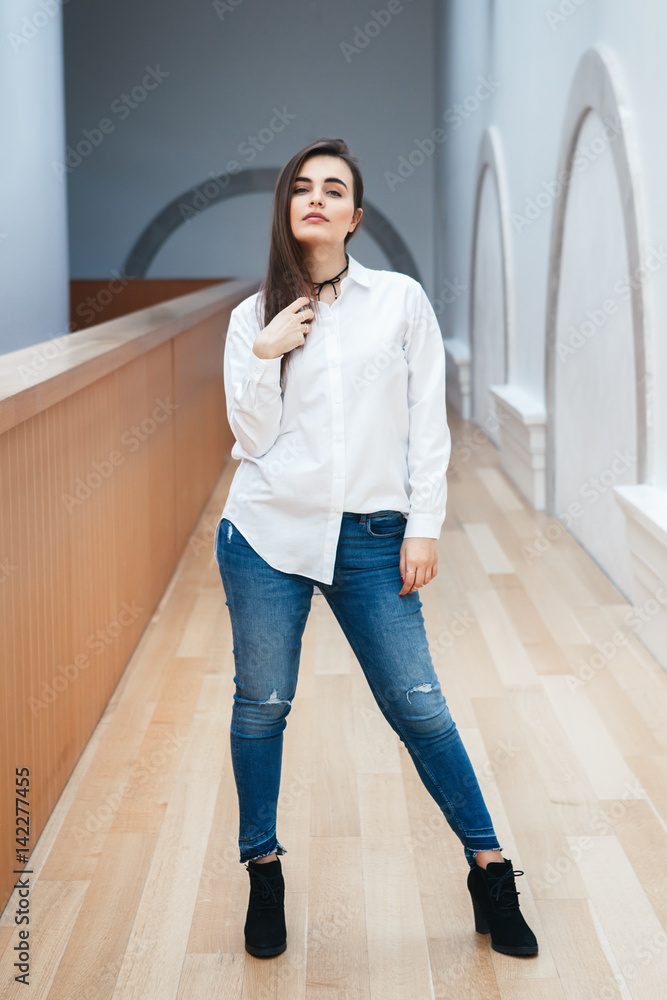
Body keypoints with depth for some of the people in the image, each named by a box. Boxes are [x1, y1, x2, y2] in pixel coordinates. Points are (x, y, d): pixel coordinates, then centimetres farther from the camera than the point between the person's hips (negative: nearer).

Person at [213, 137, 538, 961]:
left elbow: (428, 423, 2)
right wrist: (265, 357, -12)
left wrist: (424, 528, -3)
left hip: (370, 538, -1)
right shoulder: (253, 318, 6)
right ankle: (263, 870, 26)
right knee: (261, 706, 8)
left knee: (418, 706, 1)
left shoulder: (402, 300, 3)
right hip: (268, 531, 1)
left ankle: (488, 869, 16)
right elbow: (251, 438, 1)